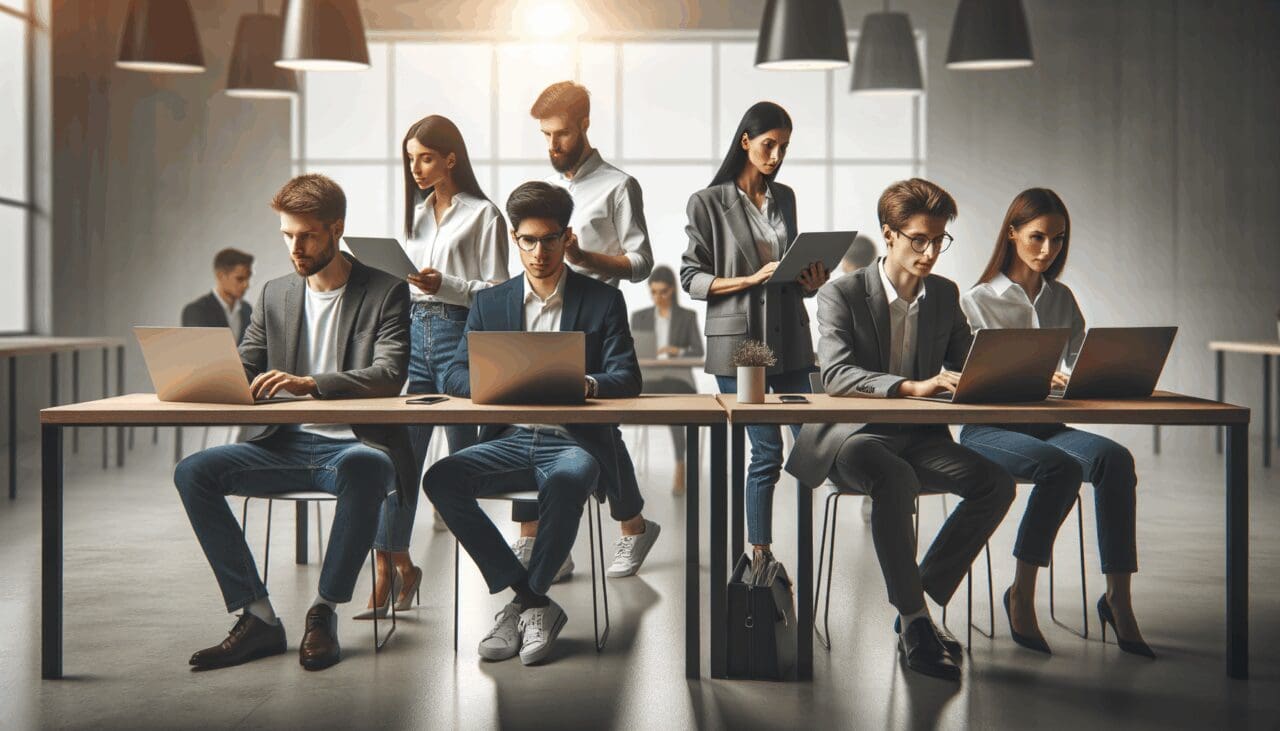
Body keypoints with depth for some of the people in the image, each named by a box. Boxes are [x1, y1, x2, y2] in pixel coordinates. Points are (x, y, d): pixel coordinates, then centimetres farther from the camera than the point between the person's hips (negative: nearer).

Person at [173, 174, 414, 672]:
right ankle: (258, 617, -16)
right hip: (289, 445, 5)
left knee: (363, 468, -41)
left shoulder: (385, 293, -1)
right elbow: (242, 371, 12)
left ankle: (324, 613, -24)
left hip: (356, 444, -5)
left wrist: (310, 383, -31)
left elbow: (389, 375, -16)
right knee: (193, 472, -18)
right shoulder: (275, 295, 15)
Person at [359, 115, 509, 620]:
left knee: (464, 455, 0)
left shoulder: (483, 215, 0)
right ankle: (392, 568, -3)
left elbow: (496, 291, -5)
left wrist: (444, 285, -18)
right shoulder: (417, 212, 19)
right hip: (414, 331, 6)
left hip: (459, 334, -5)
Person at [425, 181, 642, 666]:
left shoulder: (603, 301, 7)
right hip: (510, 440, 3)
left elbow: (627, 379, -3)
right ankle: (535, 605, -18)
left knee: (566, 480, -38)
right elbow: (456, 376, 5)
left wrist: (585, 384, -26)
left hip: (574, 441, -3)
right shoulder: (490, 303, 14)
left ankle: (522, 603, -17)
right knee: (441, 479, -25)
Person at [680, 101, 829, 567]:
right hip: (739, 341, -5)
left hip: (789, 337, 5)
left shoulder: (784, 197, 14)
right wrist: (749, 280, -16)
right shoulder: (709, 203, -2)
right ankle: (760, 553, 8)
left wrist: (810, 282, 0)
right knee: (767, 450, -5)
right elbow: (691, 279, -4)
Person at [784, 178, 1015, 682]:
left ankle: (924, 598, -11)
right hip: (853, 436, -5)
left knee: (996, 484, -20)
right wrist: (911, 386, -35)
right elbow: (836, 374, -21)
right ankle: (913, 622, -26)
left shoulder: (945, 295, 10)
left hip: (918, 437, 5)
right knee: (896, 480, -37)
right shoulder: (842, 295, -7)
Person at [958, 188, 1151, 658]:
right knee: (1062, 466, -34)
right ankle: (1022, 596, -22)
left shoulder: (1061, 299, 16)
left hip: (1047, 425, 4)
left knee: (1114, 458, -27)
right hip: (989, 429, -4)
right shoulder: (979, 301, 1)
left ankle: (1118, 597, -26)